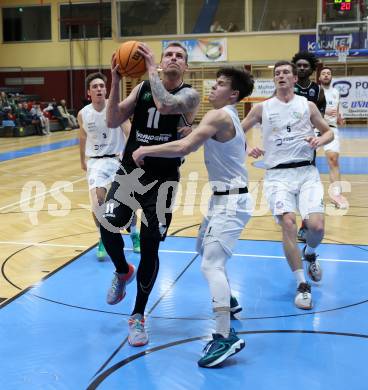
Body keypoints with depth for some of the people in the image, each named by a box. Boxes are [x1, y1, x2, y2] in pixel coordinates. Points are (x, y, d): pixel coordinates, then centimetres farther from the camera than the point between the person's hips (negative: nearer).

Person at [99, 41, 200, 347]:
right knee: (108, 225, -16)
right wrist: (116, 81, -12)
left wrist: (152, 68, -19)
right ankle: (123, 272, 19)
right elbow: (113, 121, -3)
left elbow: (165, 104, -28)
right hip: (130, 171, 3)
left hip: (163, 179, -3)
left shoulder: (190, 95, -6)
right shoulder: (142, 87, 6)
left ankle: (138, 316, 19)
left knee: (150, 248, 0)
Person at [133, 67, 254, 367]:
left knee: (212, 264, -17)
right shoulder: (229, 117, 14)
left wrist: (146, 150, -19)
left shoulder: (218, 116, -17)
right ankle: (228, 302, 42)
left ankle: (226, 337, -21)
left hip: (230, 201, -10)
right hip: (226, 198, 10)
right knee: (207, 250, 25)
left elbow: (184, 147, -29)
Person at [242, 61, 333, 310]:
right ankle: (303, 286, -5)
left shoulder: (307, 105, 9)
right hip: (278, 174, 0)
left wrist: (320, 140, -6)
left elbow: (329, 132, 17)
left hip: (306, 171, 1)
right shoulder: (262, 108, 8)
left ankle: (310, 254, 24)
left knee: (316, 225, -15)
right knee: (288, 224, -18)